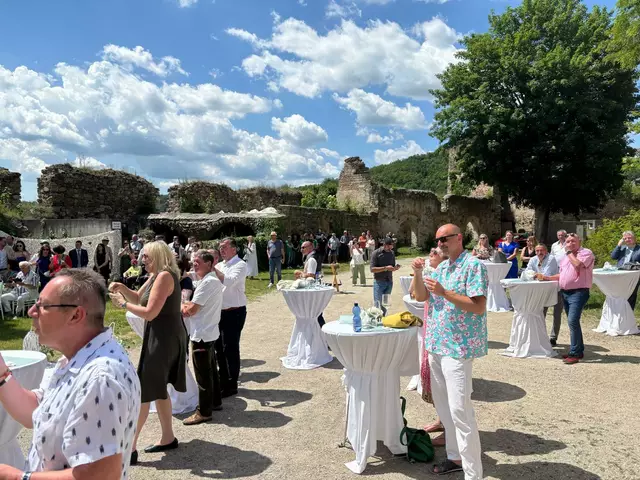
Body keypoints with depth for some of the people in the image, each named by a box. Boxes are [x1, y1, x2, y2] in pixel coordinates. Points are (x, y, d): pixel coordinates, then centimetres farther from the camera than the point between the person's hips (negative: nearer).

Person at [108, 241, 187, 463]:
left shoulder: (165, 276, -20)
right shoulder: (156, 276, 12)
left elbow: (149, 312, -23)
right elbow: (138, 298, 18)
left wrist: (122, 304, -13)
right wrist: (122, 288, 1)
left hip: (164, 339, -10)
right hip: (163, 337, 10)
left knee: (143, 391, -3)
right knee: (157, 389, 18)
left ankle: (130, 448, 5)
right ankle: (168, 438, 28)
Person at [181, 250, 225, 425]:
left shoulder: (208, 282, -20)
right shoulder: (213, 280, 13)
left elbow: (191, 310, -21)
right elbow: (198, 306, 14)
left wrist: (182, 306, -1)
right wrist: (187, 306, -4)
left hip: (202, 334, -10)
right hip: (209, 332, 10)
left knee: (202, 374, -1)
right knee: (211, 370, 19)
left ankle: (204, 412, 9)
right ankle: (215, 402, 32)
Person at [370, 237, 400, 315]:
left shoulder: (392, 253, 9)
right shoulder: (376, 253, -6)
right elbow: (372, 269, -13)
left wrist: (395, 267, -6)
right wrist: (385, 268, -21)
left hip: (389, 282, 5)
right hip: (379, 282, -4)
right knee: (378, 304, -6)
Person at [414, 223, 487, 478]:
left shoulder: (473, 265, -12)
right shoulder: (442, 267, 12)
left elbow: (479, 307, -19)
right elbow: (420, 296, 12)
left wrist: (444, 292, -24)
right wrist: (418, 273, -5)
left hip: (458, 347, -8)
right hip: (437, 344, 9)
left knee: (460, 411, -7)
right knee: (443, 406, 17)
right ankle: (456, 457, 32)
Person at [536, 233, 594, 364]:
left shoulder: (586, 253, -4)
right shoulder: (567, 256, 21)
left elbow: (578, 265, -23)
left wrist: (569, 252, -9)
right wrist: (546, 277, 12)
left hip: (578, 292, -8)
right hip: (565, 293, 8)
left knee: (572, 321, -17)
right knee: (573, 322, 13)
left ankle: (574, 353, -12)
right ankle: (579, 350, 23)